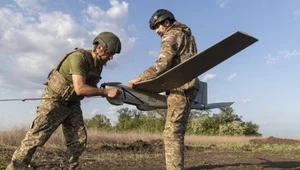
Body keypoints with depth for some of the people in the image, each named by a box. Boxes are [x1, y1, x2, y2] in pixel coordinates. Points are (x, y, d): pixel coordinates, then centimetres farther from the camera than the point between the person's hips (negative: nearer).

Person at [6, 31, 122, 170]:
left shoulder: (98, 64, 1)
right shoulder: (78, 57, -25)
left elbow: (91, 87, 9)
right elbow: (80, 89, -34)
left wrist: (106, 91, -9)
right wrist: (106, 92, -29)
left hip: (72, 104, 8)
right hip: (55, 100, -8)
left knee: (79, 140, 1)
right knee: (36, 137, -7)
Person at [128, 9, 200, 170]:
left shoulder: (171, 35, -3)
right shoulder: (185, 34, 25)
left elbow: (163, 63, -18)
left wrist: (139, 79, -19)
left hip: (180, 87, -10)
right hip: (187, 86, 10)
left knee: (171, 133, -13)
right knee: (176, 132, 8)